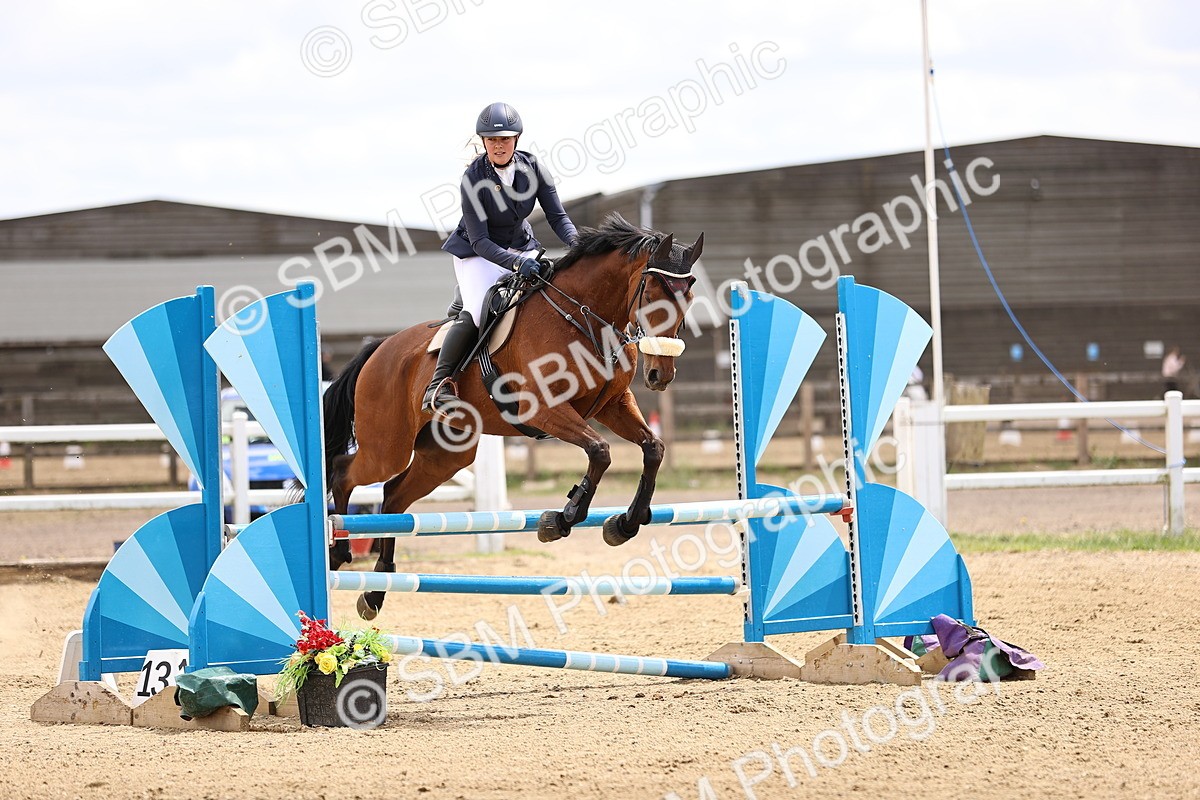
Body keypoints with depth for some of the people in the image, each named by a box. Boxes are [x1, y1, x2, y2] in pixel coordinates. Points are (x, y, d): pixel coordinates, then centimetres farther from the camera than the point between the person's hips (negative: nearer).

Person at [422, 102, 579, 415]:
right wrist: (516, 263, -39)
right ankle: (438, 385, -21)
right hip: (478, 254, -5)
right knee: (476, 313, -29)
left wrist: (577, 243, -27)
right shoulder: (473, 178, -22)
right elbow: (479, 241, -24)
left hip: (523, 248, 5)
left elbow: (557, 216, -6)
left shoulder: (532, 168, -10)